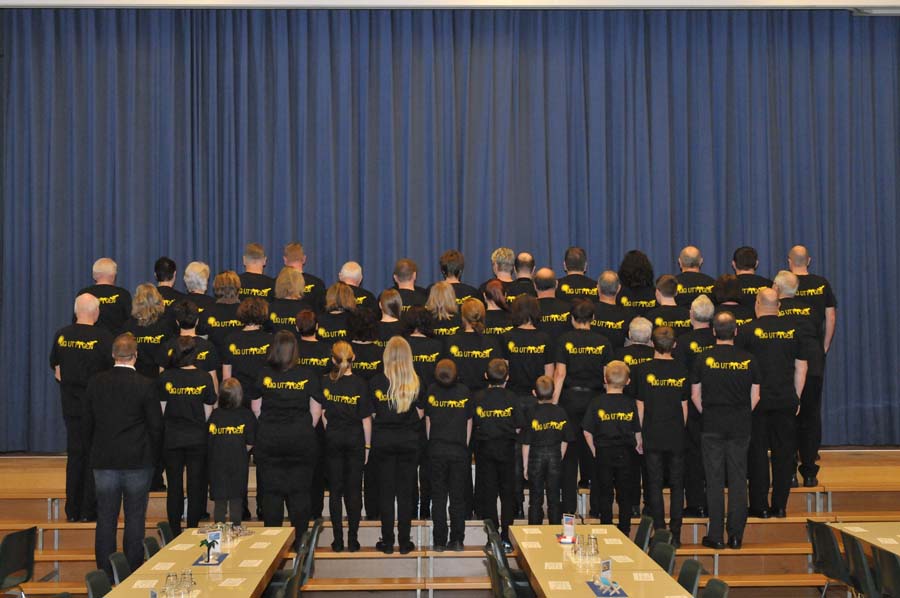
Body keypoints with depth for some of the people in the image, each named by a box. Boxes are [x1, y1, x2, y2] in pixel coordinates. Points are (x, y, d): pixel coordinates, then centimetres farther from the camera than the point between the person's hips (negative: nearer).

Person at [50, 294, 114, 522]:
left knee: (74, 456, 13)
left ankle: (73, 510, 16)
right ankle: (89, 510, 5)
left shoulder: (61, 335, 0)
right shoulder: (103, 337, -14)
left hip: (70, 405, 4)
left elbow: (55, 366, 9)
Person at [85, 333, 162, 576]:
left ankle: (105, 573, 11)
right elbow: (156, 426, -7)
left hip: (103, 460, 3)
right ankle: (133, 572, 7)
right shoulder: (145, 385, -10)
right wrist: (151, 454, 7)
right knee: (135, 518, 4)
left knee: (106, 519, 8)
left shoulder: (95, 383, 0)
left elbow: (87, 423, 6)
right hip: (138, 461, -3)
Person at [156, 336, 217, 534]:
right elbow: (208, 412, -2)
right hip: (198, 440, 0)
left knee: (174, 487, 9)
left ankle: (175, 533, 13)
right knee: (196, 486, 8)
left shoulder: (164, 378, -7)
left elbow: (161, 410, 0)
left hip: (172, 439, 0)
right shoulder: (204, 378, -8)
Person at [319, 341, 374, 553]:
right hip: (355, 440, -1)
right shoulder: (360, 384, -8)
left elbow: (321, 413, -2)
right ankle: (353, 539, 6)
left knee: (335, 489, 7)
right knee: (354, 489, 5)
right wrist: (367, 445, 2)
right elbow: (366, 418, -6)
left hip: (333, 439, 1)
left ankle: (338, 539, 8)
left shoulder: (325, 382, -5)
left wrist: (327, 434, 9)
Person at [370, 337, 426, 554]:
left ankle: (387, 542, 9)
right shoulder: (416, 383, -5)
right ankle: (404, 542, 9)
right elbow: (420, 414, 1)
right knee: (406, 492, 7)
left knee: (386, 492, 7)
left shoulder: (376, 382, -7)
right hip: (409, 442, 0)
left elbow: (371, 414, -2)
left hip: (383, 440, 0)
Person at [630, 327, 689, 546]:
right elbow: (684, 406, 5)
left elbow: (640, 406, -3)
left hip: (652, 435, -1)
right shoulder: (681, 370, 0)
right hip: (676, 436, 2)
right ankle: (675, 534, 8)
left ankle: (659, 532, 4)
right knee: (677, 484, 8)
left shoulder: (642, 370, -6)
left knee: (654, 484, 4)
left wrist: (640, 434, 5)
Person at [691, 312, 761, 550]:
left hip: (712, 426, -1)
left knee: (714, 480, 3)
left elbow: (695, 395, 1)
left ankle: (716, 536, 4)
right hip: (740, 426, 1)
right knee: (738, 480, 6)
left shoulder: (703, 360, -3)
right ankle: (736, 535, 8)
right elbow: (755, 396, 4)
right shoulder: (748, 360, -1)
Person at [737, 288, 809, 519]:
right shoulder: (792, 329, 5)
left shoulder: (747, 330, -5)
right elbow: (801, 367, 9)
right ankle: (780, 506, 10)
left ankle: (760, 506, 5)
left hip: (757, 400, -2)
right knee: (784, 452, 8)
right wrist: (796, 397, 16)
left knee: (757, 452, 3)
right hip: (786, 400, 3)